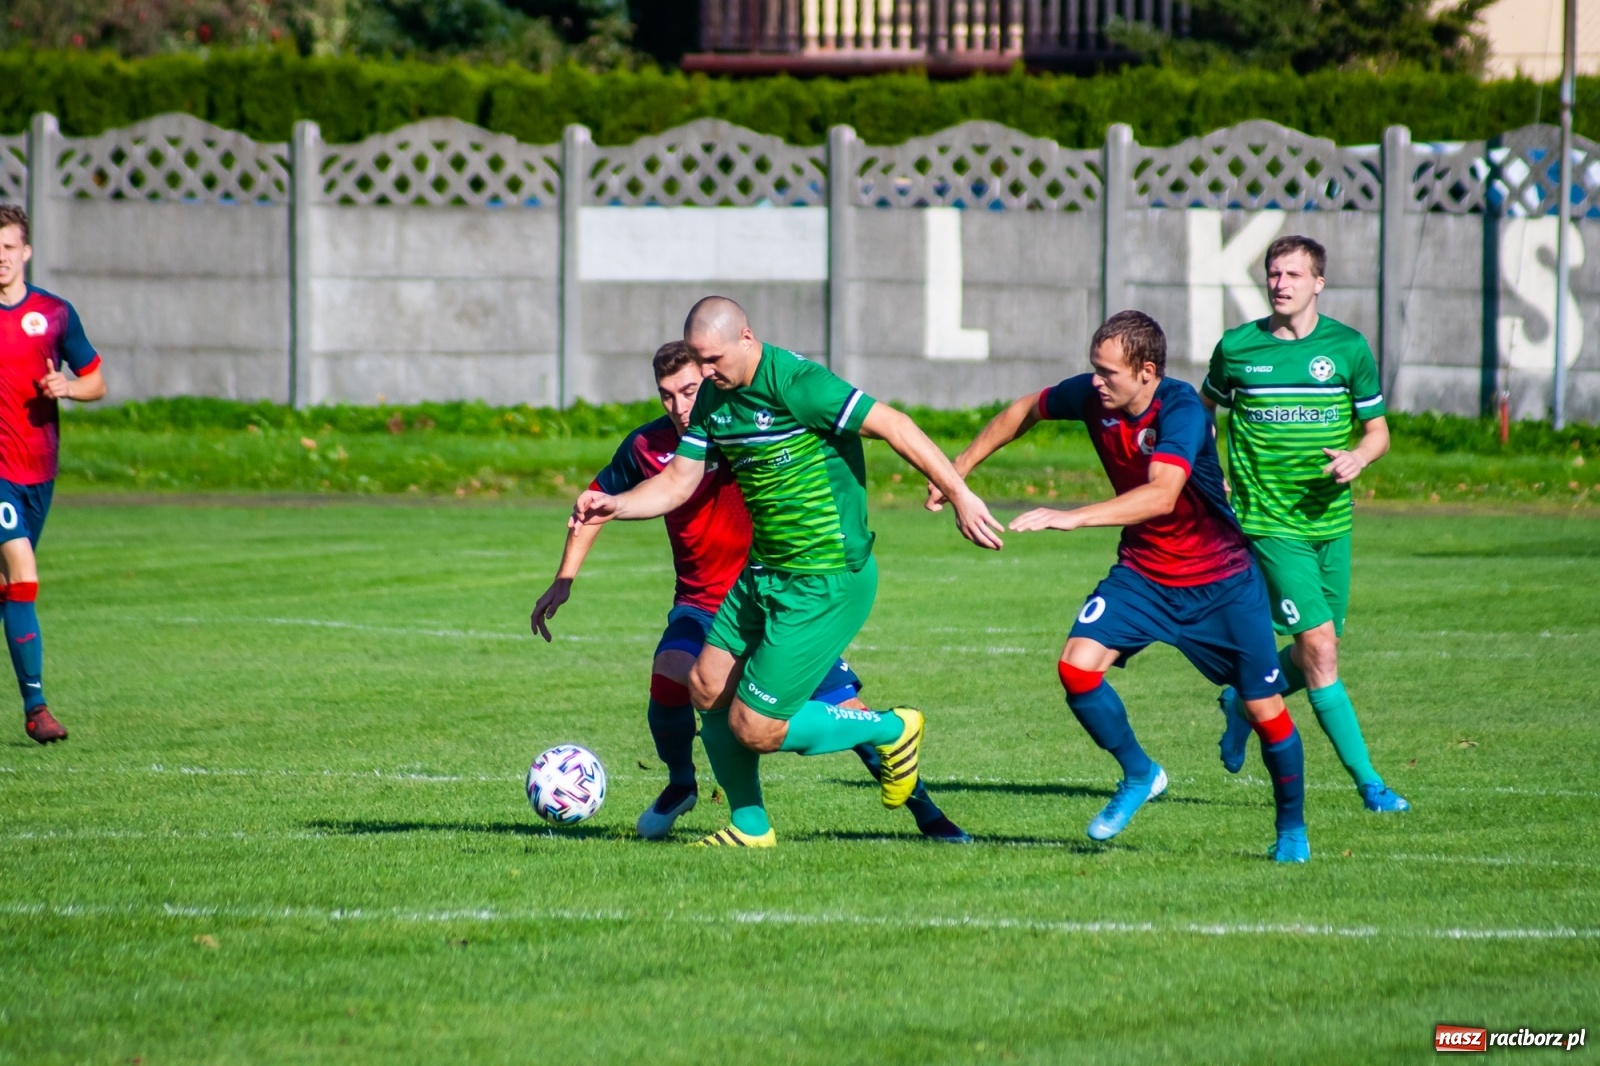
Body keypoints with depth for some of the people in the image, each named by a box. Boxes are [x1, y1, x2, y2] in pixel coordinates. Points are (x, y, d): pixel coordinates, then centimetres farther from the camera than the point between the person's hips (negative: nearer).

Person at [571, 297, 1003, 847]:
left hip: (826, 584, -9)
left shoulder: (795, 383, -21)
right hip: (763, 574, 9)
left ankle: (889, 729, 13)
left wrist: (960, 496, -24)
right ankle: (749, 827, 26)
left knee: (754, 728, -8)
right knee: (707, 689, 10)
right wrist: (616, 506, -11)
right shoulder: (713, 399, 6)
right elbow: (678, 482, 8)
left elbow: (892, 425, -22)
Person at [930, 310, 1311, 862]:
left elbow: (1162, 495, -44)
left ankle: (1292, 830, 24)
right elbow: (1026, 410, 9)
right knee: (1077, 665, -17)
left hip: (1221, 579, -5)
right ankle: (1139, 775, 7)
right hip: (1143, 572, 5)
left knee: (1266, 710, 0)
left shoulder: (1180, 408, -29)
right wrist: (958, 470, 6)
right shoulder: (1093, 397, -12)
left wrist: (1072, 518, -52)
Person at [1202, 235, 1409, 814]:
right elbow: (1205, 407, 17)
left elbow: (1378, 430, 6)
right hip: (1270, 522, -3)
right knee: (1319, 647, -12)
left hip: (1330, 520, 3)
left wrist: (1357, 458, -16)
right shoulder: (1237, 347, -1)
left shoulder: (1348, 347, 0)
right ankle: (1368, 782, -8)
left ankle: (1244, 701, 41)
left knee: (1318, 650, 10)